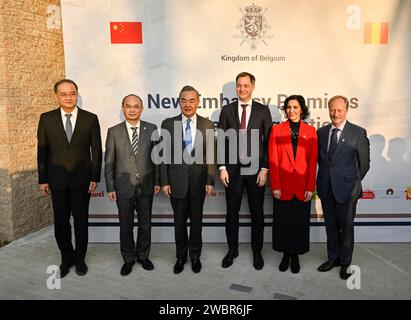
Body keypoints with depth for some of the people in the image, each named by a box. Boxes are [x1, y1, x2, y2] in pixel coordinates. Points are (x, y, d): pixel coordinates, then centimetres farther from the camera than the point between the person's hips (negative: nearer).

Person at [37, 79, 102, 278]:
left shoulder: (90, 118, -2)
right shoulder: (46, 118, 1)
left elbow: (96, 150, -1)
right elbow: (42, 150, 3)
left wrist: (95, 178, -5)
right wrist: (43, 179, 1)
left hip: (81, 179, -1)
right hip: (57, 179, 1)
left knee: (81, 221, 9)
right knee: (61, 222, 10)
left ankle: (80, 259, 27)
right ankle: (66, 258, 28)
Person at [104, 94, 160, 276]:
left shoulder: (151, 129, -1)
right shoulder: (114, 132, -3)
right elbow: (109, 162, 0)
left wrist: (157, 181, 2)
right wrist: (110, 187, -2)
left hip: (146, 186, 1)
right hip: (124, 187, -1)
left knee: (145, 224, 13)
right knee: (126, 226, 11)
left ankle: (143, 255, 33)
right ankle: (128, 259, 30)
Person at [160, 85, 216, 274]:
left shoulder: (208, 125, -1)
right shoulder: (168, 124, -1)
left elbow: (210, 155, 0)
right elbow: (164, 155, -1)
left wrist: (210, 181, -4)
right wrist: (164, 181, -4)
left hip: (199, 181, 0)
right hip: (177, 181, 0)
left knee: (196, 221, 14)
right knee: (179, 222, 12)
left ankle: (195, 256, 32)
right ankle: (181, 256, 31)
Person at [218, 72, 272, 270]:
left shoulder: (263, 110, 2)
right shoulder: (227, 110, 4)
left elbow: (268, 142, 0)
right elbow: (221, 141, 3)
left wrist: (264, 169, -7)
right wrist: (222, 168, -4)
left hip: (256, 170, -1)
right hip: (232, 170, 1)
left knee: (257, 213, 9)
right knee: (232, 212, 10)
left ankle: (257, 252, 26)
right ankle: (232, 250, 28)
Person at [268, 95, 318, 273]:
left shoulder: (310, 131, 4)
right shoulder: (277, 129, 2)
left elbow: (313, 161, 1)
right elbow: (273, 160, -2)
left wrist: (310, 187, -4)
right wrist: (275, 186, -7)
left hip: (303, 187, 0)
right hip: (282, 186, 0)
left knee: (300, 223, 9)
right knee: (283, 223, 8)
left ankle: (296, 255, 26)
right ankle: (286, 255, 26)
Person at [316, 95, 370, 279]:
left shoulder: (358, 133, -7)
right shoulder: (321, 132, 5)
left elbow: (364, 163, -2)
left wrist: (353, 182, 1)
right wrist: (326, 177, 8)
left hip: (346, 189, -3)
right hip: (326, 188, 4)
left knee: (346, 227, 9)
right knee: (330, 226, 16)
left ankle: (345, 263, 28)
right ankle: (333, 258, 34)